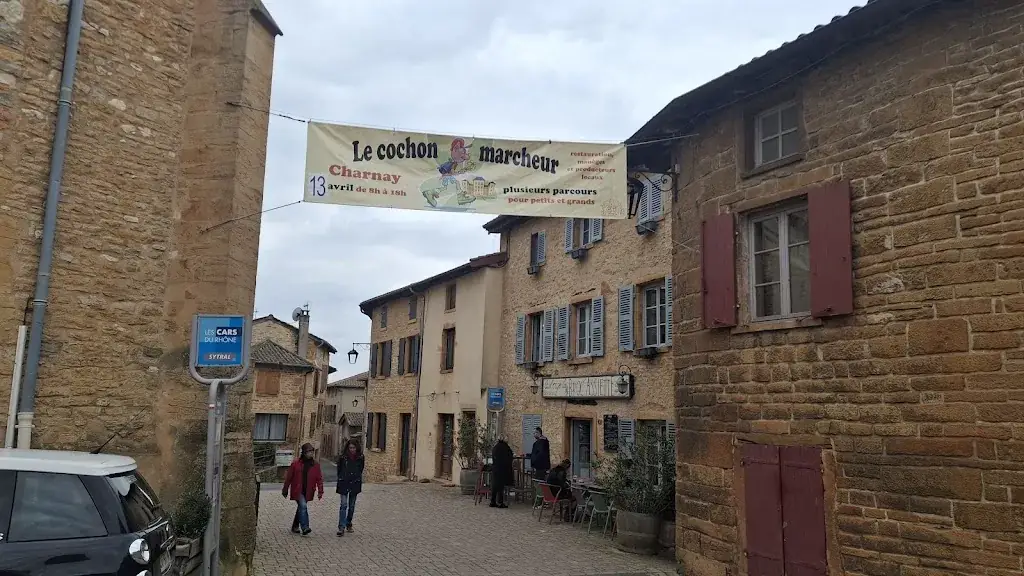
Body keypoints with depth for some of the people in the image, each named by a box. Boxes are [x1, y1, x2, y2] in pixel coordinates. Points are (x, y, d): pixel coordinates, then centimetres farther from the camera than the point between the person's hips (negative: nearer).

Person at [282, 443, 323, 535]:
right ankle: (305, 528, -20)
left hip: (307, 492, 4)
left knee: (301, 508, 14)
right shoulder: (296, 463, -7)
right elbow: (288, 477, 1)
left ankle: (295, 527, 30)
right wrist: (285, 490, 6)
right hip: (297, 491, -4)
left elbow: (319, 478, 4)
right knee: (303, 506, -18)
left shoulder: (315, 464, 2)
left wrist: (320, 491, -5)